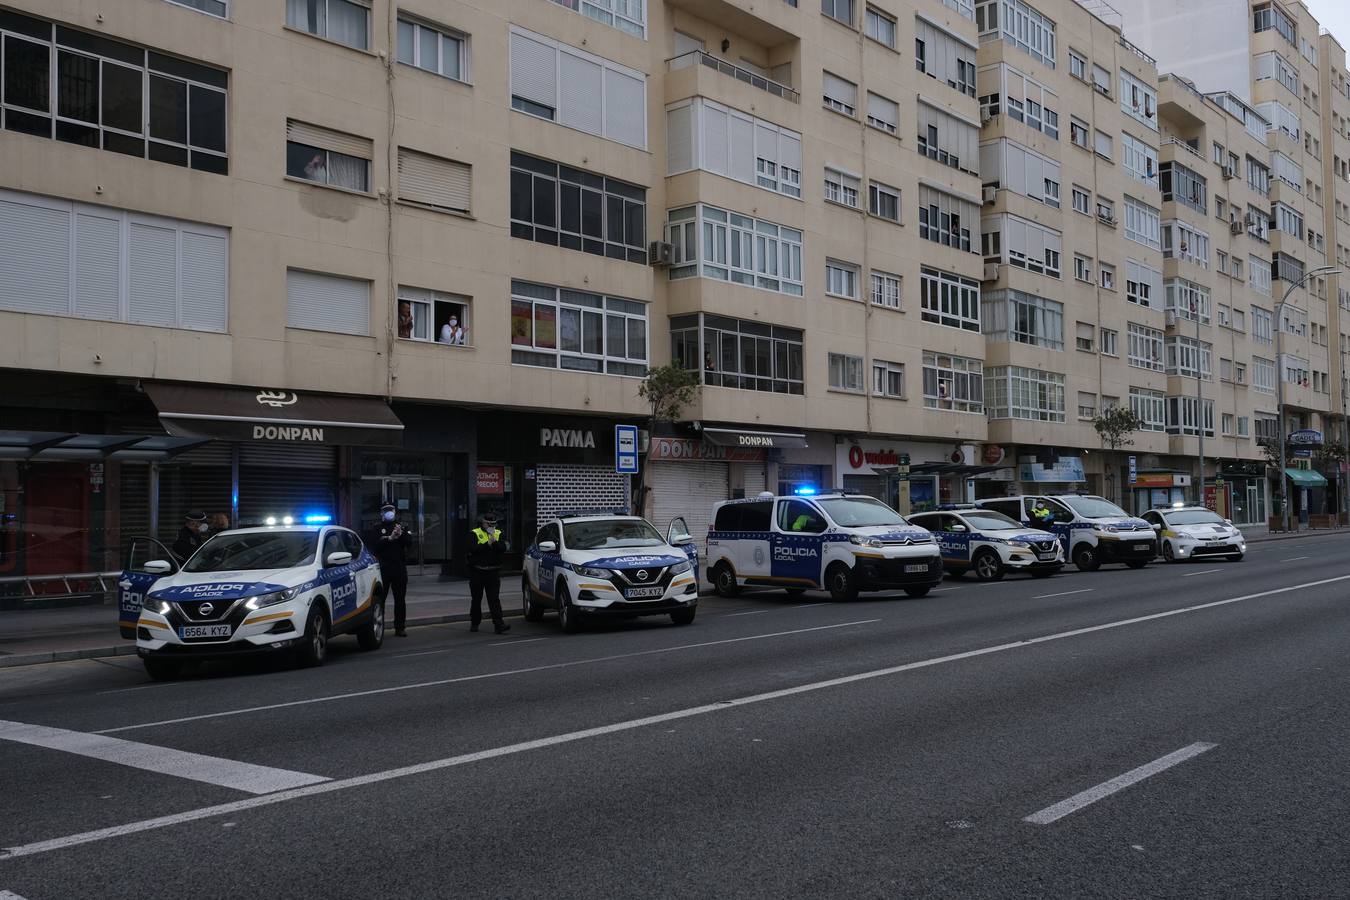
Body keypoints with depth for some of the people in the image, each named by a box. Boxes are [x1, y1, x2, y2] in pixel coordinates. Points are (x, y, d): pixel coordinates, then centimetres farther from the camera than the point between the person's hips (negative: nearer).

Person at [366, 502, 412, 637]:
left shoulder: (401, 526, 15)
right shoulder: (376, 528, 6)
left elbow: (409, 542, 4)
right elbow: (373, 545, -9)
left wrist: (401, 534, -13)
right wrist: (389, 538, -17)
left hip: (400, 566, 3)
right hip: (383, 567, -3)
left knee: (400, 599, 5)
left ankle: (400, 628, 10)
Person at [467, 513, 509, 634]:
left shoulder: (498, 534, 9)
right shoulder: (474, 534, 1)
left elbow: (503, 549, -6)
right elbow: (473, 549, -16)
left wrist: (494, 541, -19)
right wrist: (488, 544, -16)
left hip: (493, 572, 1)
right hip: (477, 572, -1)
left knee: (494, 599, -5)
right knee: (476, 599, 10)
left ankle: (499, 625, -11)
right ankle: (474, 623, 23)